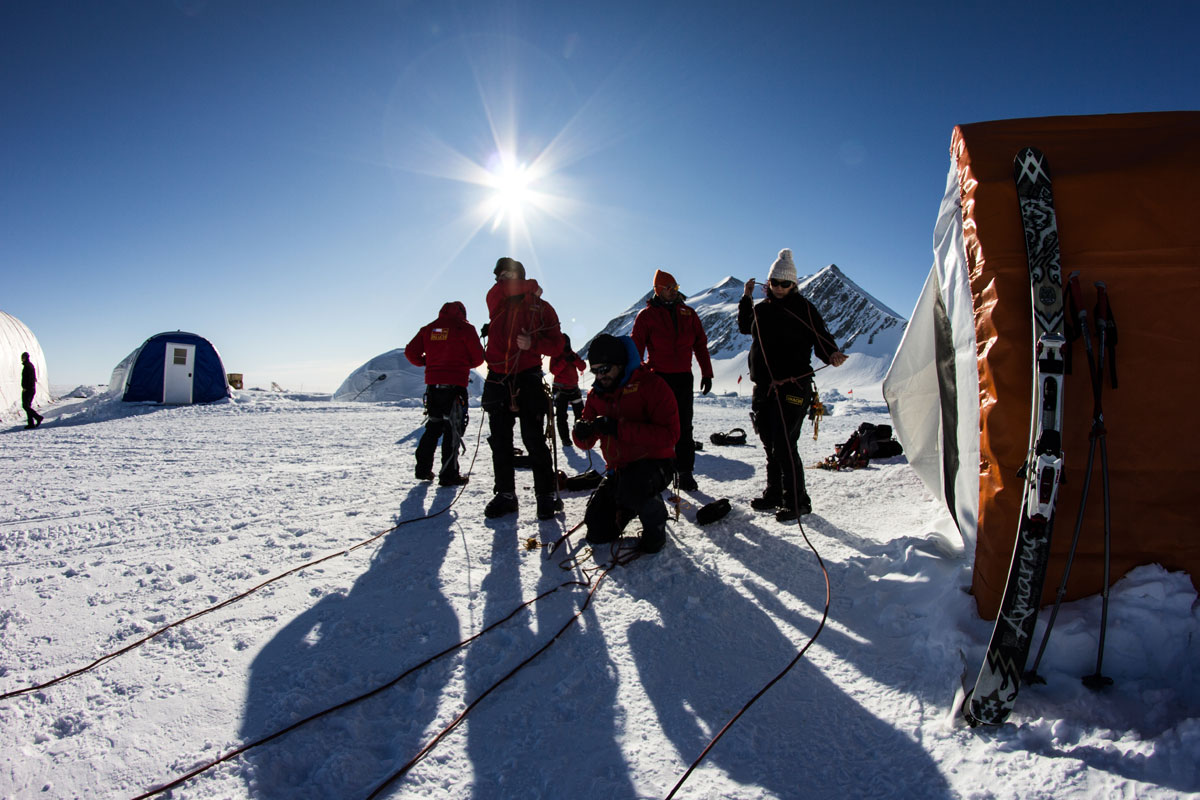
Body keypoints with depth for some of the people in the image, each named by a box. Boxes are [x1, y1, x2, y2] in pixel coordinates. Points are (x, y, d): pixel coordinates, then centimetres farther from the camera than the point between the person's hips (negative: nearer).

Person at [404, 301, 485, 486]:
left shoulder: (429, 328, 11)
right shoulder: (465, 328, -2)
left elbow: (410, 352, 7)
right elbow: (478, 358, -2)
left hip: (432, 383, 5)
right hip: (455, 384, -5)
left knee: (434, 426, 18)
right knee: (453, 428, 0)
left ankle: (423, 469, 21)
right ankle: (449, 474, -1)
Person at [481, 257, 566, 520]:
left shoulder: (541, 308, 4)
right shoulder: (496, 300, 12)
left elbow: (557, 345, -1)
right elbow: (500, 291, -12)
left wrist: (533, 343, -19)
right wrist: (532, 288, -1)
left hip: (528, 379, -4)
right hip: (497, 379, 4)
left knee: (534, 440, -9)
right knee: (500, 442, 8)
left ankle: (546, 494, 0)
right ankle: (505, 495, 18)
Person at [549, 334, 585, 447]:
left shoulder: (574, 355, 11)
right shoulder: (556, 356, 0)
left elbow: (583, 367, -1)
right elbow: (553, 371, -15)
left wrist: (574, 360, -19)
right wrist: (564, 361, -23)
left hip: (573, 388, 4)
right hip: (560, 389, -4)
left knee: (580, 412, 2)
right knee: (561, 414, -3)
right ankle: (564, 438, 2)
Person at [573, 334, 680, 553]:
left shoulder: (651, 385, -16)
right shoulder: (597, 394, 4)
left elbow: (669, 435, -27)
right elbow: (587, 443, 6)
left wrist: (619, 428, -33)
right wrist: (582, 432, -20)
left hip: (654, 461, -6)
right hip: (619, 467, 7)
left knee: (632, 488, -39)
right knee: (597, 533, 3)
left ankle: (655, 523, -6)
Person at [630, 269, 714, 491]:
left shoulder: (688, 313, 11)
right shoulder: (646, 315, 1)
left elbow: (700, 344, 13)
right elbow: (636, 348, 0)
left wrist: (707, 373, 7)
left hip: (684, 377, 3)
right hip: (658, 377, -3)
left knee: (684, 427, 4)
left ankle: (685, 472, 11)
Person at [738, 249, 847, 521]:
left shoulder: (803, 308, -2)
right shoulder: (762, 309, 14)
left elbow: (821, 338, -4)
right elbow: (745, 326, 33)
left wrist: (832, 354, -24)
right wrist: (746, 299, 24)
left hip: (793, 386, -6)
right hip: (765, 387, 6)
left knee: (784, 444, -12)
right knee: (770, 444, 14)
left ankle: (797, 501, 1)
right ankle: (774, 495, 28)